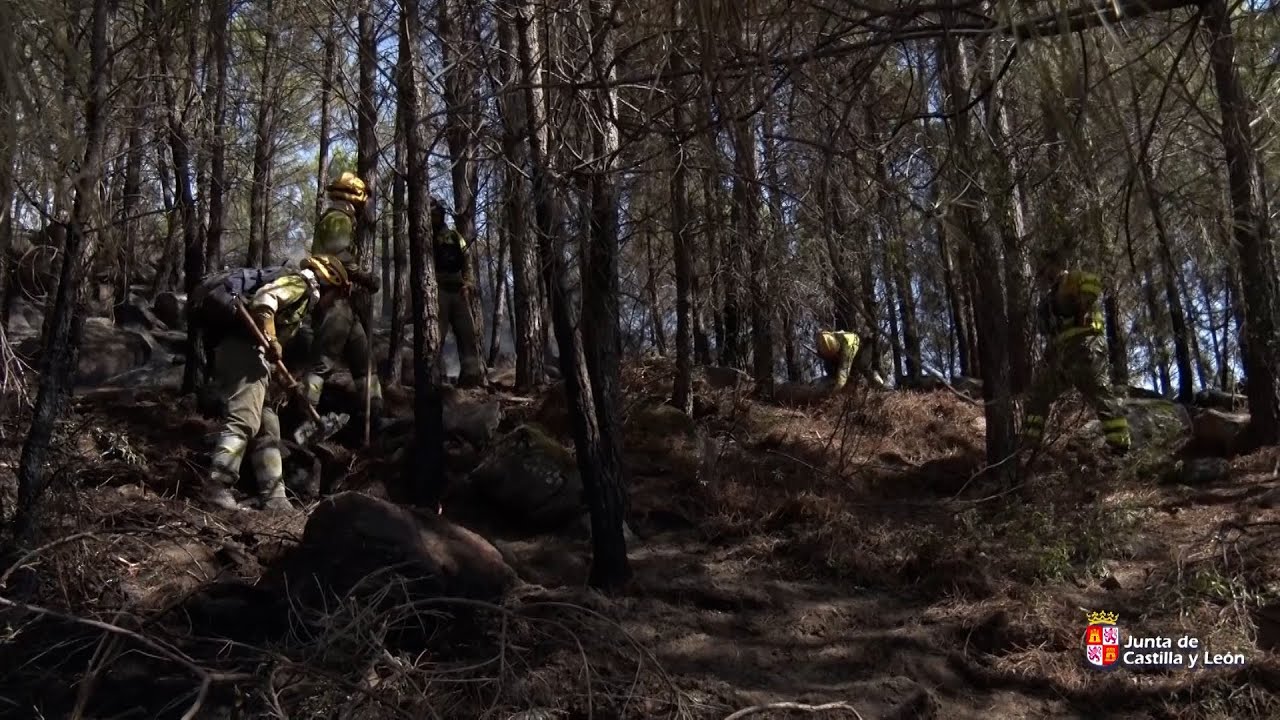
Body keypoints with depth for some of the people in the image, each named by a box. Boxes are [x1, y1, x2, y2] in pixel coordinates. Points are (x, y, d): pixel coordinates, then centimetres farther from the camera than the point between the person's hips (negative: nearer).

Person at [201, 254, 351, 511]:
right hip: (244, 349, -10)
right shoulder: (302, 283, 2)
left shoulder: (304, 300, 29)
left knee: (266, 428, 9)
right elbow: (264, 298, -17)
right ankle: (217, 488, -22)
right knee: (243, 421, -17)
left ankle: (273, 497, 9)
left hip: (251, 354, 10)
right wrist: (271, 340, -20)